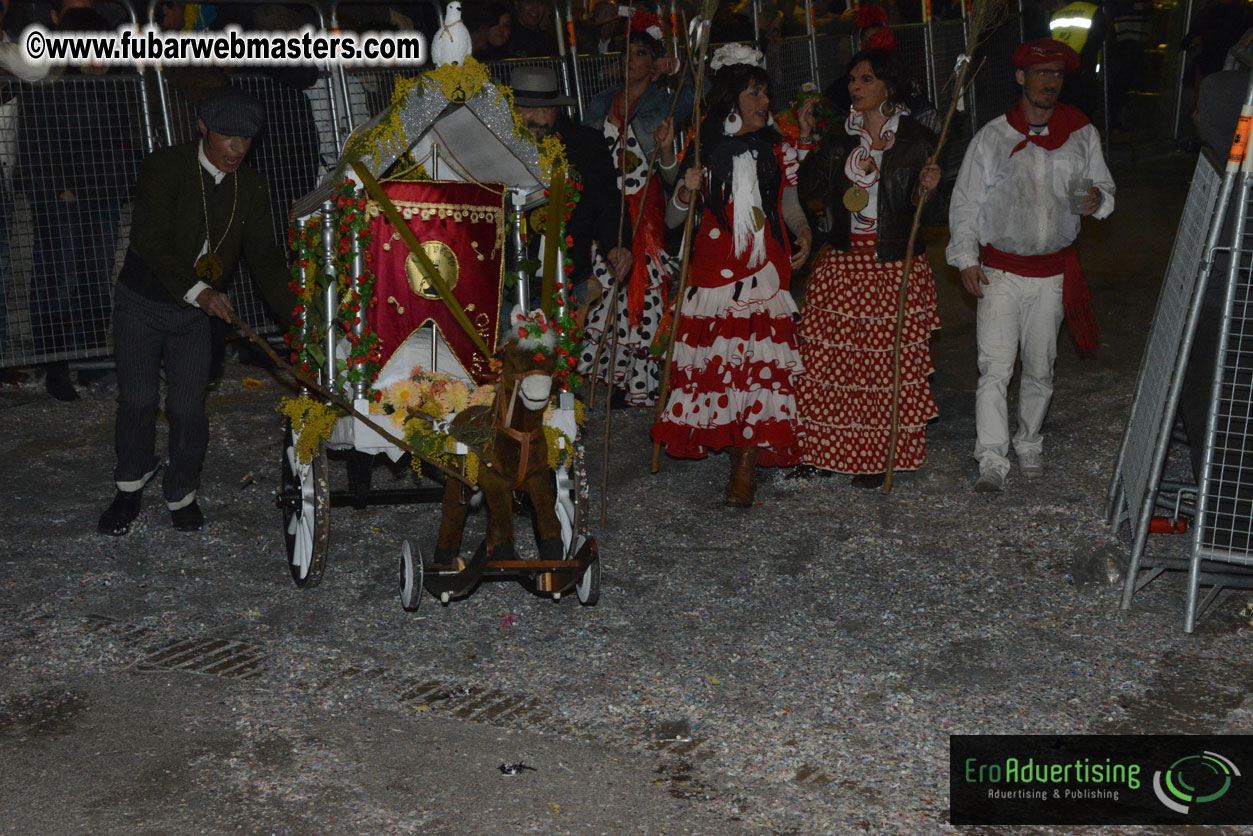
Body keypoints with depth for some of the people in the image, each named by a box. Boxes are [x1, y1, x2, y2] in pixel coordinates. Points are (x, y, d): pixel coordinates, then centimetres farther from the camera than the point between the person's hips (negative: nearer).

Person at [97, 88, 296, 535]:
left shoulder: (251, 188, -3)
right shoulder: (164, 168, -17)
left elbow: (264, 257, -4)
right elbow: (152, 241, -26)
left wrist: (294, 313, -17)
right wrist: (198, 291, -38)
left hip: (195, 313, 3)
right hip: (141, 303, -3)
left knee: (188, 408, 0)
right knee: (137, 401, 3)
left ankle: (182, 495, 20)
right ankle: (130, 489, 24)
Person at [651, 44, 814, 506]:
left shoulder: (777, 150, 12)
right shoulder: (704, 151, 5)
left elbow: (790, 204, 22)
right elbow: (673, 219, 7)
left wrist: (803, 232, 2)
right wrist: (686, 191, -13)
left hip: (765, 268, 1)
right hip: (714, 268, 0)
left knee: (761, 358, -9)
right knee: (719, 357, -4)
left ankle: (746, 466, -7)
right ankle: (735, 447, 13)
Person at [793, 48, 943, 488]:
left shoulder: (917, 141, -3)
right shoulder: (838, 138, 8)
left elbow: (932, 214, -5)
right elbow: (806, 192, 1)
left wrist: (927, 190, -24)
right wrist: (802, 144, -6)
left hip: (896, 269, -3)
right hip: (842, 263, 3)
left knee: (888, 362, 2)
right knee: (826, 356, 2)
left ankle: (880, 456, 18)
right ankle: (827, 450, 18)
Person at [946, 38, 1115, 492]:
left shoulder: (1081, 134, 4)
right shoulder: (992, 136, -1)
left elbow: (1102, 187, 13)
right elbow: (965, 201, 3)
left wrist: (1096, 199, -12)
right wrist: (965, 258, -4)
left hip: (1053, 272, 2)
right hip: (1000, 271, -2)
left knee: (1040, 368, 11)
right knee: (995, 368, -10)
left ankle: (1029, 443, 30)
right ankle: (992, 460, -5)